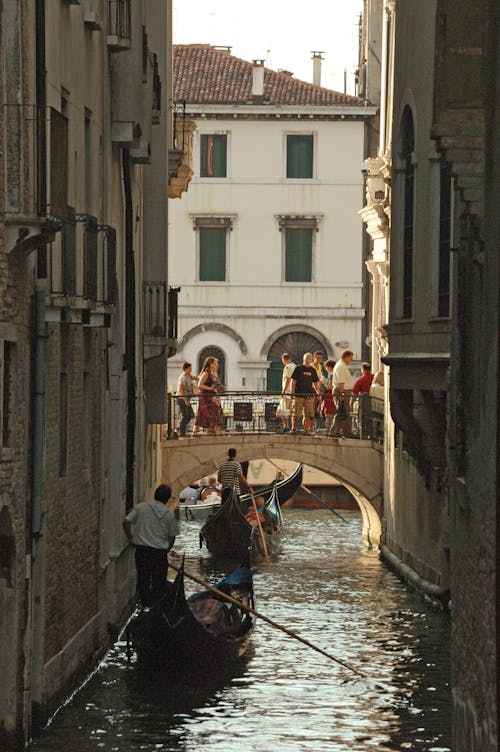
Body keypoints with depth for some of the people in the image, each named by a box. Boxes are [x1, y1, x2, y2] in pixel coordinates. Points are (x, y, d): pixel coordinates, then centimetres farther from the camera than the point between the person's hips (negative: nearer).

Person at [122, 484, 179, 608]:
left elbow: (126, 522, -4)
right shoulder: (169, 514, -3)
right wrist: (166, 549, 15)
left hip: (142, 548, 2)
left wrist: (130, 537, 7)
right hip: (160, 551, -2)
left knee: (143, 578, 11)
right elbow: (172, 536, 2)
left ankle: (146, 604, 13)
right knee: (159, 580, 8)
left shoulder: (141, 507, 0)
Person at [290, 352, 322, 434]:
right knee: (296, 414, -5)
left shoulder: (312, 370, 13)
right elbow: (293, 381, 1)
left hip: (309, 395, 3)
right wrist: (292, 392, -7)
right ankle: (293, 428, 3)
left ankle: (307, 430, 6)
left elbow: (316, 382, 18)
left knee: (308, 415, 2)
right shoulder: (298, 368, 2)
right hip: (299, 395, -3)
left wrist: (317, 390, 4)